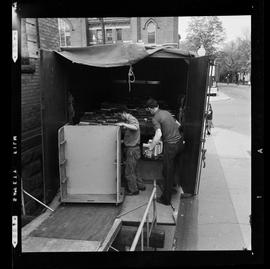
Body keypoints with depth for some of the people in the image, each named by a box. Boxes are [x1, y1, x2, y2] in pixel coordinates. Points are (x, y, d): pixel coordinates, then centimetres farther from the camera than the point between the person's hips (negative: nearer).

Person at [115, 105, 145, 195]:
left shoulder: (132, 119, -17)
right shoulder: (128, 120, 14)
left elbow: (135, 128, -40)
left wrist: (123, 124, -36)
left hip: (132, 149, -10)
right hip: (129, 148, 10)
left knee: (129, 171, 0)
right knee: (133, 170, 21)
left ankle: (133, 190, 12)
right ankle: (140, 185, 33)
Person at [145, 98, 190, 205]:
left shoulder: (155, 118, -11)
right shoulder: (166, 112, 11)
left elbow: (159, 134, -24)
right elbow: (178, 124, 22)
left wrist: (151, 146, -16)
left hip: (171, 145, -7)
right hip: (180, 141, 7)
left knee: (168, 173, 4)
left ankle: (166, 199, 15)